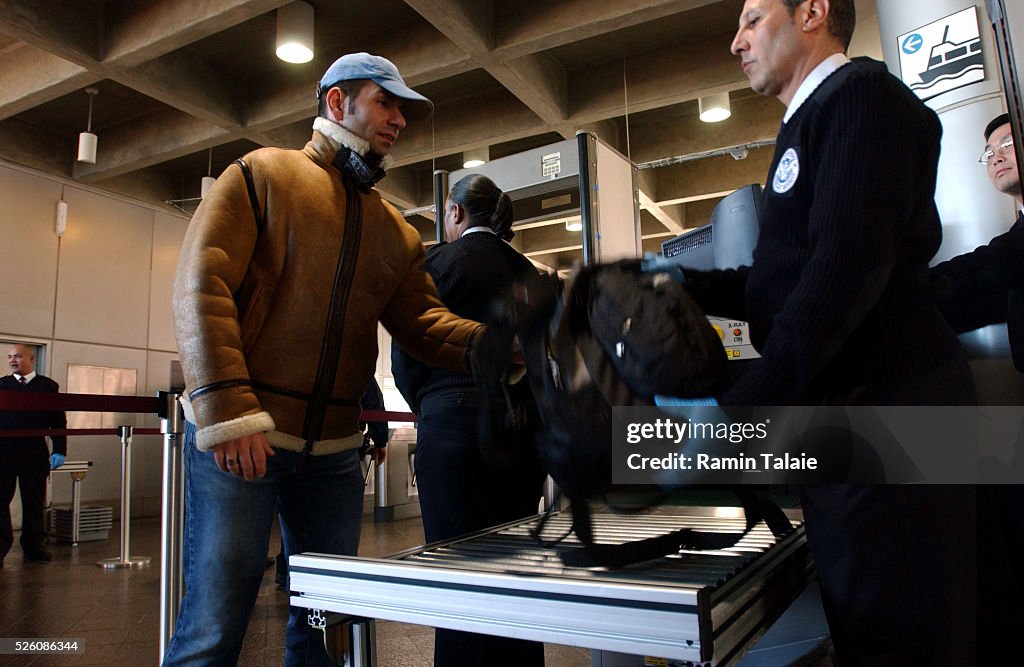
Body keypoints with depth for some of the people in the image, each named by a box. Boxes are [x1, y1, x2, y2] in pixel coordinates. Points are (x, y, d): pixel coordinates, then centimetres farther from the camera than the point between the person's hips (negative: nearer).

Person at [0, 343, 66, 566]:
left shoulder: (48, 386, 5)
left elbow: (58, 421, 4)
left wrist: (59, 450, -4)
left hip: (35, 454, 0)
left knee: (34, 502, 7)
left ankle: (34, 545, 18)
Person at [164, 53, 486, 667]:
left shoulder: (396, 231, 17)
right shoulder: (262, 175, 1)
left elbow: (421, 317, 6)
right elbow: (202, 287, -9)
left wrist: (484, 343, -15)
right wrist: (229, 410, -20)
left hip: (334, 450, 6)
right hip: (236, 437, -5)